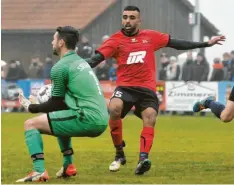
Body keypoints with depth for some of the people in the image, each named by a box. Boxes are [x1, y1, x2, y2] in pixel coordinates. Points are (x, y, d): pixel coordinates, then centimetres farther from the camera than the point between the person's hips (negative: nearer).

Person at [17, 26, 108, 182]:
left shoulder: (59, 67, -5)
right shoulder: (81, 62, 22)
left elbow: (56, 104, 1)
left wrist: (31, 107, 14)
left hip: (87, 119, -9)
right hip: (102, 121, 9)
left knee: (31, 124, -2)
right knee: (60, 119, 37)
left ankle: (39, 171, -16)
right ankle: (68, 166, 31)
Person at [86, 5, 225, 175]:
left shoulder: (151, 36, 10)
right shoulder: (116, 40, 2)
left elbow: (177, 44, 17)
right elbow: (97, 58, -7)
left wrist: (206, 44, 17)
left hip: (147, 88, 2)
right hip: (125, 86, -2)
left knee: (150, 118, -20)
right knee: (114, 108, -28)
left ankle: (143, 158, -29)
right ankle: (119, 154, -13)